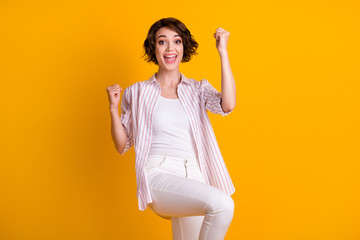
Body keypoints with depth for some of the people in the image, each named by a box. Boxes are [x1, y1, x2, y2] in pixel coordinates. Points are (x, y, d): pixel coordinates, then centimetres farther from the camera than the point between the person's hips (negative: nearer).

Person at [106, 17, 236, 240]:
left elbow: (228, 105, -10)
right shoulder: (137, 93, 9)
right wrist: (113, 108, -4)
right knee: (222, 204, -28)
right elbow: (122, 146, 11)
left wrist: (223, 53, -9)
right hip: (158, 175, -4)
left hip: (194, 179, 4)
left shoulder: (198, 89, 13)